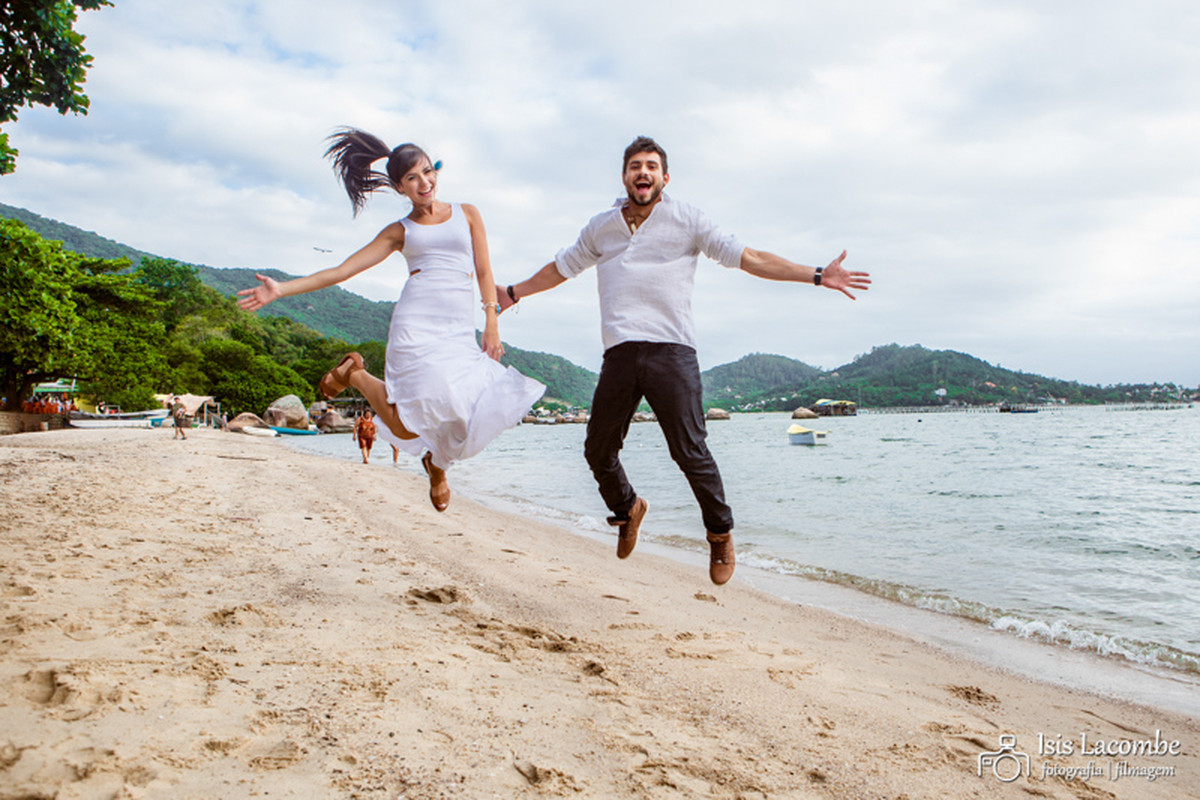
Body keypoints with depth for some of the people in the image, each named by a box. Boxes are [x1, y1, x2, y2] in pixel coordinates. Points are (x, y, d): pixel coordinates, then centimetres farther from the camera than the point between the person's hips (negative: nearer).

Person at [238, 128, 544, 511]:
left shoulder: (467, 214, 17)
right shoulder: (399, 231, 14)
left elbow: (484, 272, 13)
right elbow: (341, 271, 12)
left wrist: (492, 324, 1)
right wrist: (280, 289, 5)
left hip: (459, 332, 2)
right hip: (415, 326, -2)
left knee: (473, 416, -10)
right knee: (410, 428, -15)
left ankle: (437, 463, 27)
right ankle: (355, 374, 16)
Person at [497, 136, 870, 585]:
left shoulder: (686, 220, 10)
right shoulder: (601, 227, 20)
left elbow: (746, 257, 6)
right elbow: (563, 266, 34)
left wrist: (816, 276, -1)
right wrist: (514, 292, 42)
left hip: (670, 350, -3)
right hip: (619, 354, 4)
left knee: (690, 452, -11)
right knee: (598, 451, 5)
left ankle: (720, 534, 13)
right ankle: (627, 510, 35)